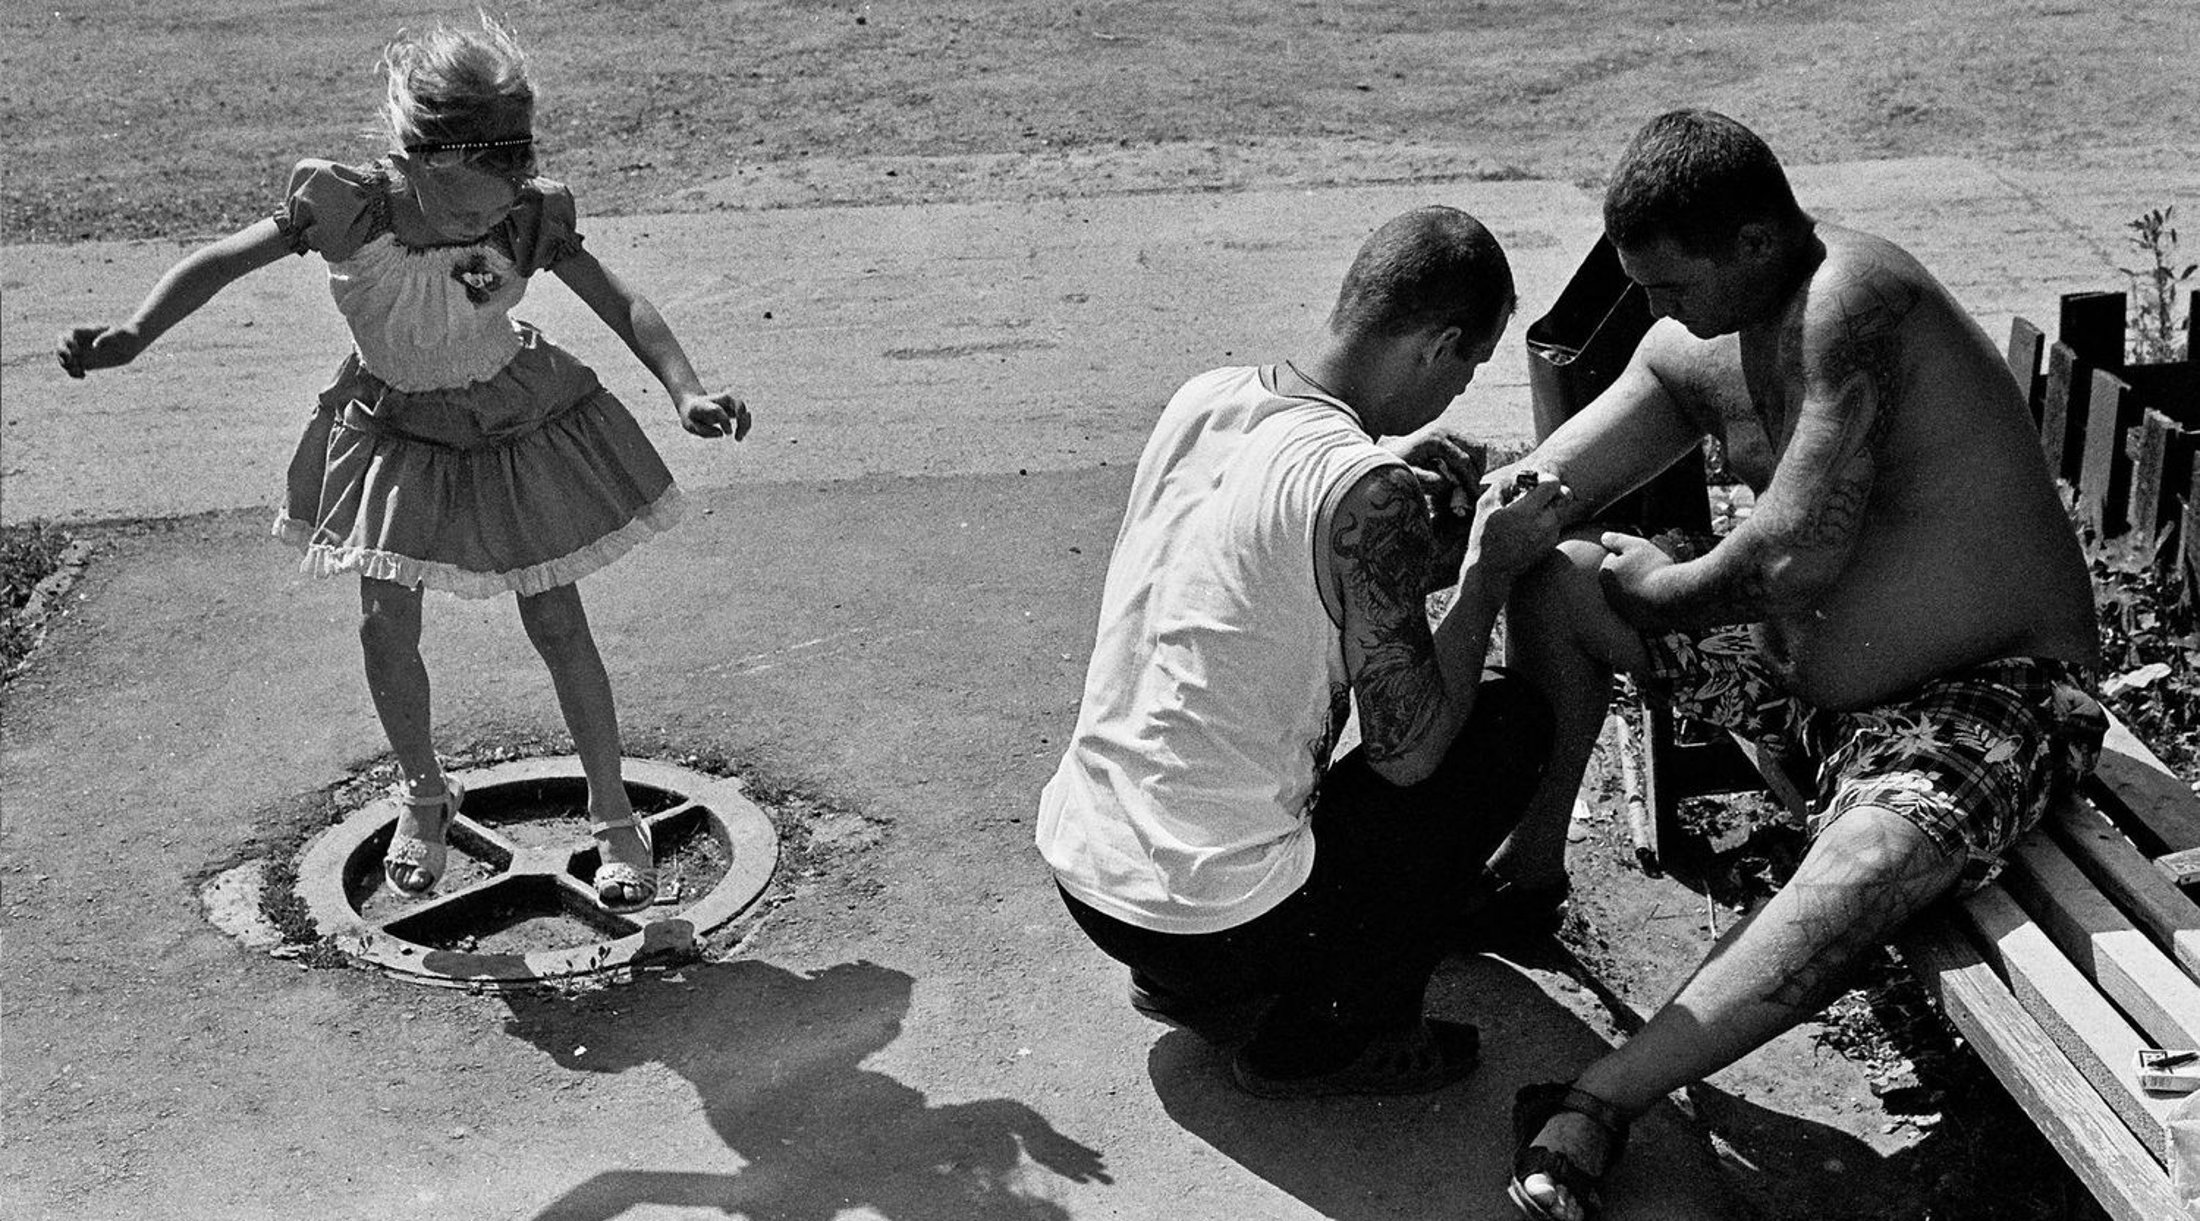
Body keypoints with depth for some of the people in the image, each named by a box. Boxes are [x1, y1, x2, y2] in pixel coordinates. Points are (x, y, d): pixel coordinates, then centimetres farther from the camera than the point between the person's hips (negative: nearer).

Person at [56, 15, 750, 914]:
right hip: (393, 429, 1)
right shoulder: (347, 209, -25)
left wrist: (687, 394, -31)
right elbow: (218, 263, -16)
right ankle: (423, 797, 31)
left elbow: (621, 304, -18)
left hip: (515, 426, -1)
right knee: (385, 628, 3)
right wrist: (131, 336, -28)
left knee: (557, 624, 3)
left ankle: (613, 817, 19)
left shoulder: (530, 219, -25)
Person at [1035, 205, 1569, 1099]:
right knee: (1514, 717, 7)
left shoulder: (1203, 396, 1)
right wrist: (1488, 570, -3)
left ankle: (1183, 985, 24)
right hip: (1216, 926, -8)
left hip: (1073, 858, 8)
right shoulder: (1367, 491, -22)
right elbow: (1408, 749, -15)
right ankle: (1327, 1040, 11)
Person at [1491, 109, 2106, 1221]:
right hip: (1808, 665, 9)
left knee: (1871, 861, -40)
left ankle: (1598, 1103, -38)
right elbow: (1542, 493, 8)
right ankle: (1532, 866, 16)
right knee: (1553, 575, 3)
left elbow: (1796, 555, -32)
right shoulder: (1695, 342, 0)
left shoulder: (1854, 302, -27)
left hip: (1991, 691, -8)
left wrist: (1657, 588, -14)